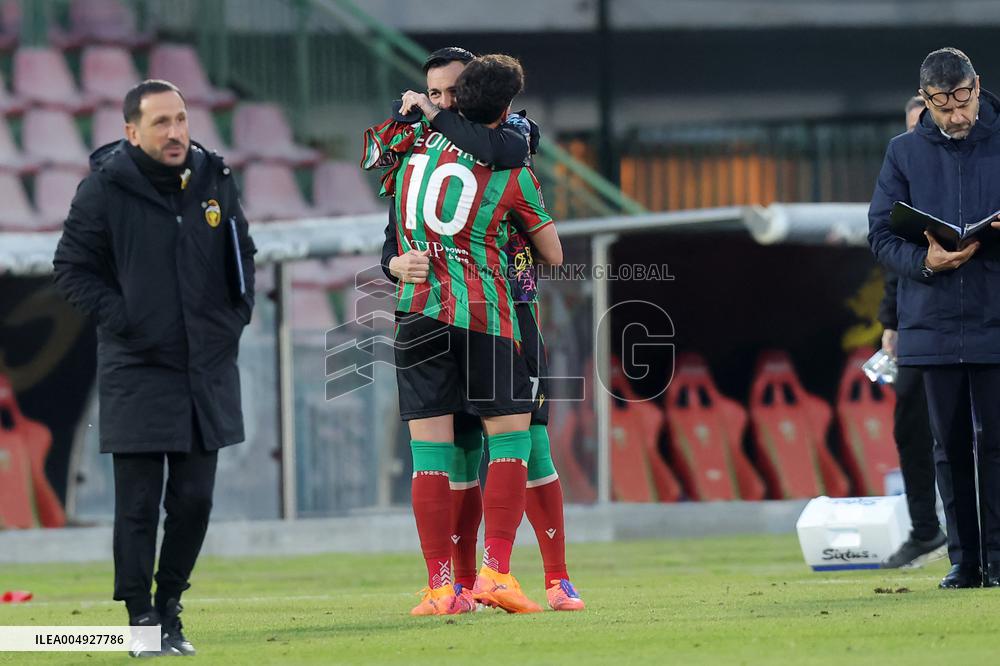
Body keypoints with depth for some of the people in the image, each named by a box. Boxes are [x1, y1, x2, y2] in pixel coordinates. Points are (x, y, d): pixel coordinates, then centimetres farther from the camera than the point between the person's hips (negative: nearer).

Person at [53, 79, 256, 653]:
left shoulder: (215, 181, 6)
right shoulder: (104, 188, -7)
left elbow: (242, 256, 19)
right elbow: (73, 266, -2)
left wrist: (237, 318, 7)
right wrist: (120, 318, -10)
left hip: (209, 370, 4)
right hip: (136, 372, -4)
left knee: (195, 498, 6)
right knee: (139, 502, -3)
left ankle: (170, 606, 20)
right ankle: (142, 617, 5)